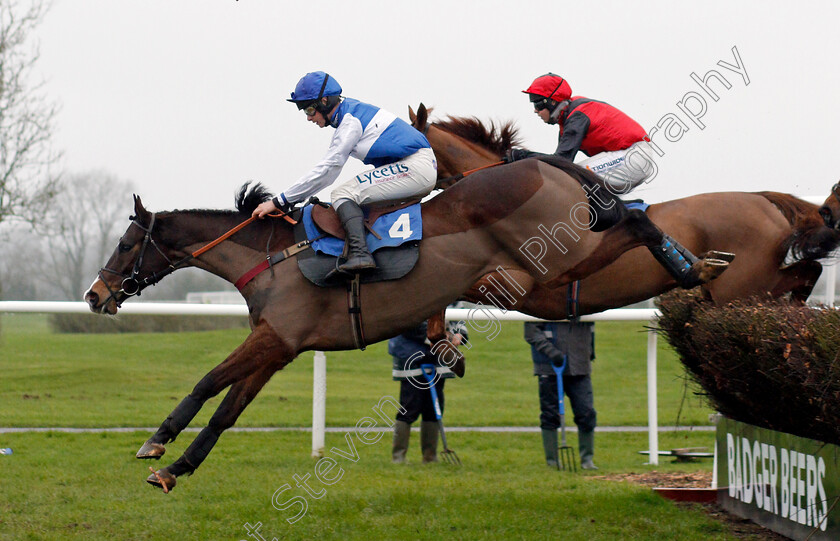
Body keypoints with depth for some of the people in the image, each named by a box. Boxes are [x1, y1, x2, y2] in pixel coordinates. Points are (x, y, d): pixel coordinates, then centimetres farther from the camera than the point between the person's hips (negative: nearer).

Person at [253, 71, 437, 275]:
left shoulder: (350, 120, -12)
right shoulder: (350, 112, 17)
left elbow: (326, 171, -14)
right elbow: (328, 170, 22)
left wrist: (280, 201, -11)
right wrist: (290, 199, 17)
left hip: (416, 168, -10)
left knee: (342, 194, -14)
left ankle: (359, 253, -30)